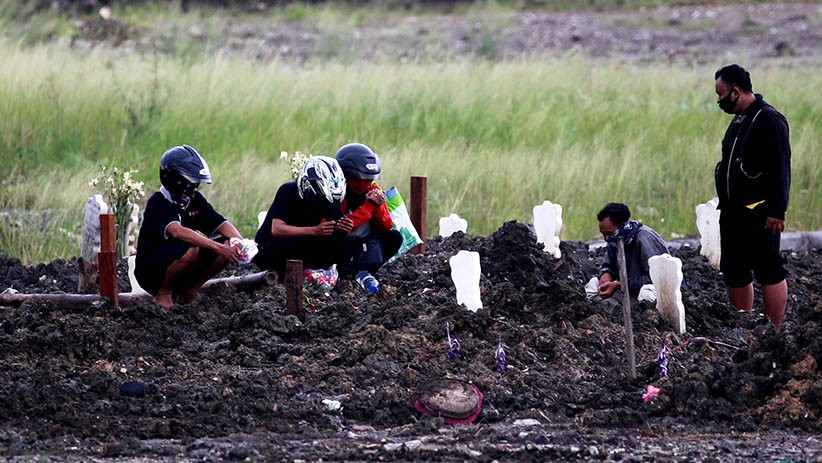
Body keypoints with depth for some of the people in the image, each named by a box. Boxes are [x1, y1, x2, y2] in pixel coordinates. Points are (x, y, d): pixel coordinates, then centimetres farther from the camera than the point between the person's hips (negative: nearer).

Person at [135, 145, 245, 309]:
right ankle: (163, 294, -12)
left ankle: (189, 290, 4)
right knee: (190, 250, -36)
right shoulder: (158, 203, -21)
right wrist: (217, 247, -44)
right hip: (151, 274, -7)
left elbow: (221, 224, -1)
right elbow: (177, 232, -37)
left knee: (228, 249, -9)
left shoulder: (195, 200, 4)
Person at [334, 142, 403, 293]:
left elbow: (387, 227, 1)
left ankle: (363, 271, -18)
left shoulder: (373, 190, 1)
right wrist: (368, 206, -27)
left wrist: (378, 206, -19)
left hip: (366, 247, 6)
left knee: (395, 237, -17)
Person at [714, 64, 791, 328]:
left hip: (759, 215, -10)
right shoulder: (738, 121, 17)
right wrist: (725, 207, 20)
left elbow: (780, 169, -17)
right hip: (733, 213, 10)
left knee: (769, 272, -6)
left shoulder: (769, 121, -12)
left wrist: (776, 211, -22)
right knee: (734, 273, 11)